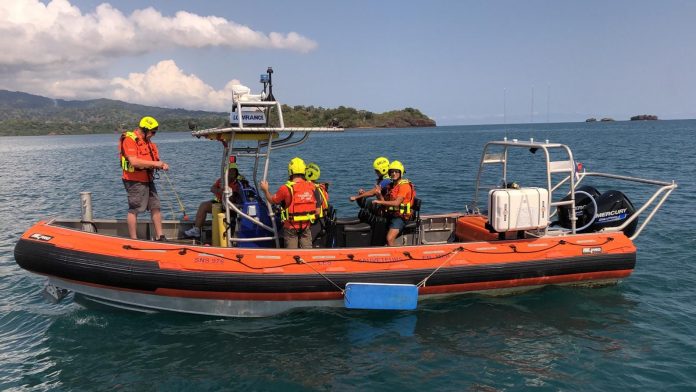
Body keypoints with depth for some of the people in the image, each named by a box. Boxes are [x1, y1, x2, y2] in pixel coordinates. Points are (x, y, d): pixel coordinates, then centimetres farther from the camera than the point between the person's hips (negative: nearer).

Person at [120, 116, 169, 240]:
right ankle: (134, 240, 7)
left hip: (148, 180, 9)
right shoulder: (130, 140, -13)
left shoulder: (148, 142, 15)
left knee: (156, 207, 9)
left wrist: (161, 165, 0)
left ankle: (159, 237, 15)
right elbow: (134, 161, -25)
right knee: (134, 210, 0)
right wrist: (154, 163, -20)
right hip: (135, 181, -9)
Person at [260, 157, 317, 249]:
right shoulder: (311, 187, -3)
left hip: (291, 227, -3)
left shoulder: (286, 188, -16)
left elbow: (272, 200, 0)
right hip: (306, 226, 3)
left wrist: (265, 190, 14)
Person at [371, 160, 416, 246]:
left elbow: (396, 203, -21)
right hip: (390, 215, 8)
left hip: (400, 217, -8)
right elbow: (385, 203, 11)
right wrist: (379, 194, -7)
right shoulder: (391, 185, 15)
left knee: (389, 239, -25)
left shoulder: (404, 185, -11)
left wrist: (380, 202, -22)